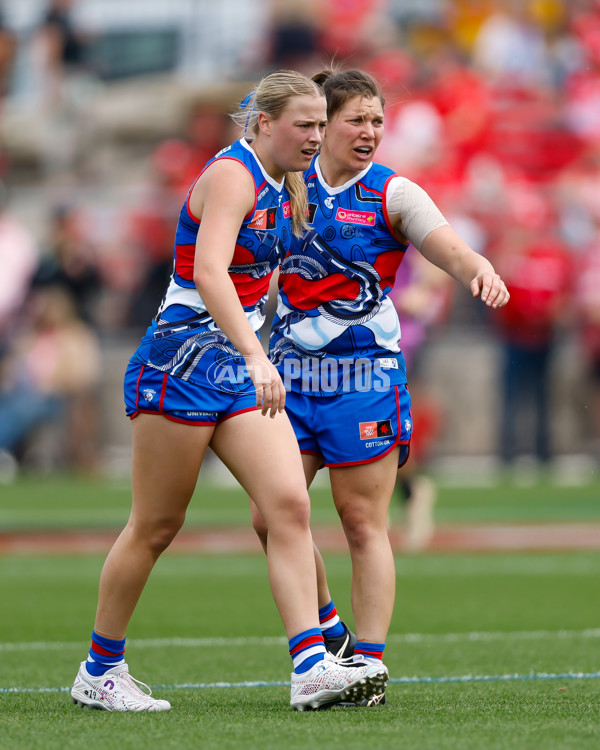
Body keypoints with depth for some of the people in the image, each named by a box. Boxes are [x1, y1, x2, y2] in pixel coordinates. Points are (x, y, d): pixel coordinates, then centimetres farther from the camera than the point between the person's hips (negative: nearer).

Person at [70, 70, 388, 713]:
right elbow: (209, 272, -32)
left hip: (241, 366, 8)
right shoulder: (231, 175, -16)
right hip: (182, 363, -8)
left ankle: (311, 669, -14)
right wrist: (256, 358, -42)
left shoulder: (285, 185, 11)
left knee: (289, 505, -8)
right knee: (155, 527, 0)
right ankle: (98, 672, 14)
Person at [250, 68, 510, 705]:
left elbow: (447, 246, -20)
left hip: (365, 376, -4)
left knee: (363, 524, -3)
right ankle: (325, 629, 21)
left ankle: (368, 664, 1)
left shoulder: (393, 194, -4)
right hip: (292, 371, 4)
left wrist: (480, 271, -41)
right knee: (271, 516, 0)